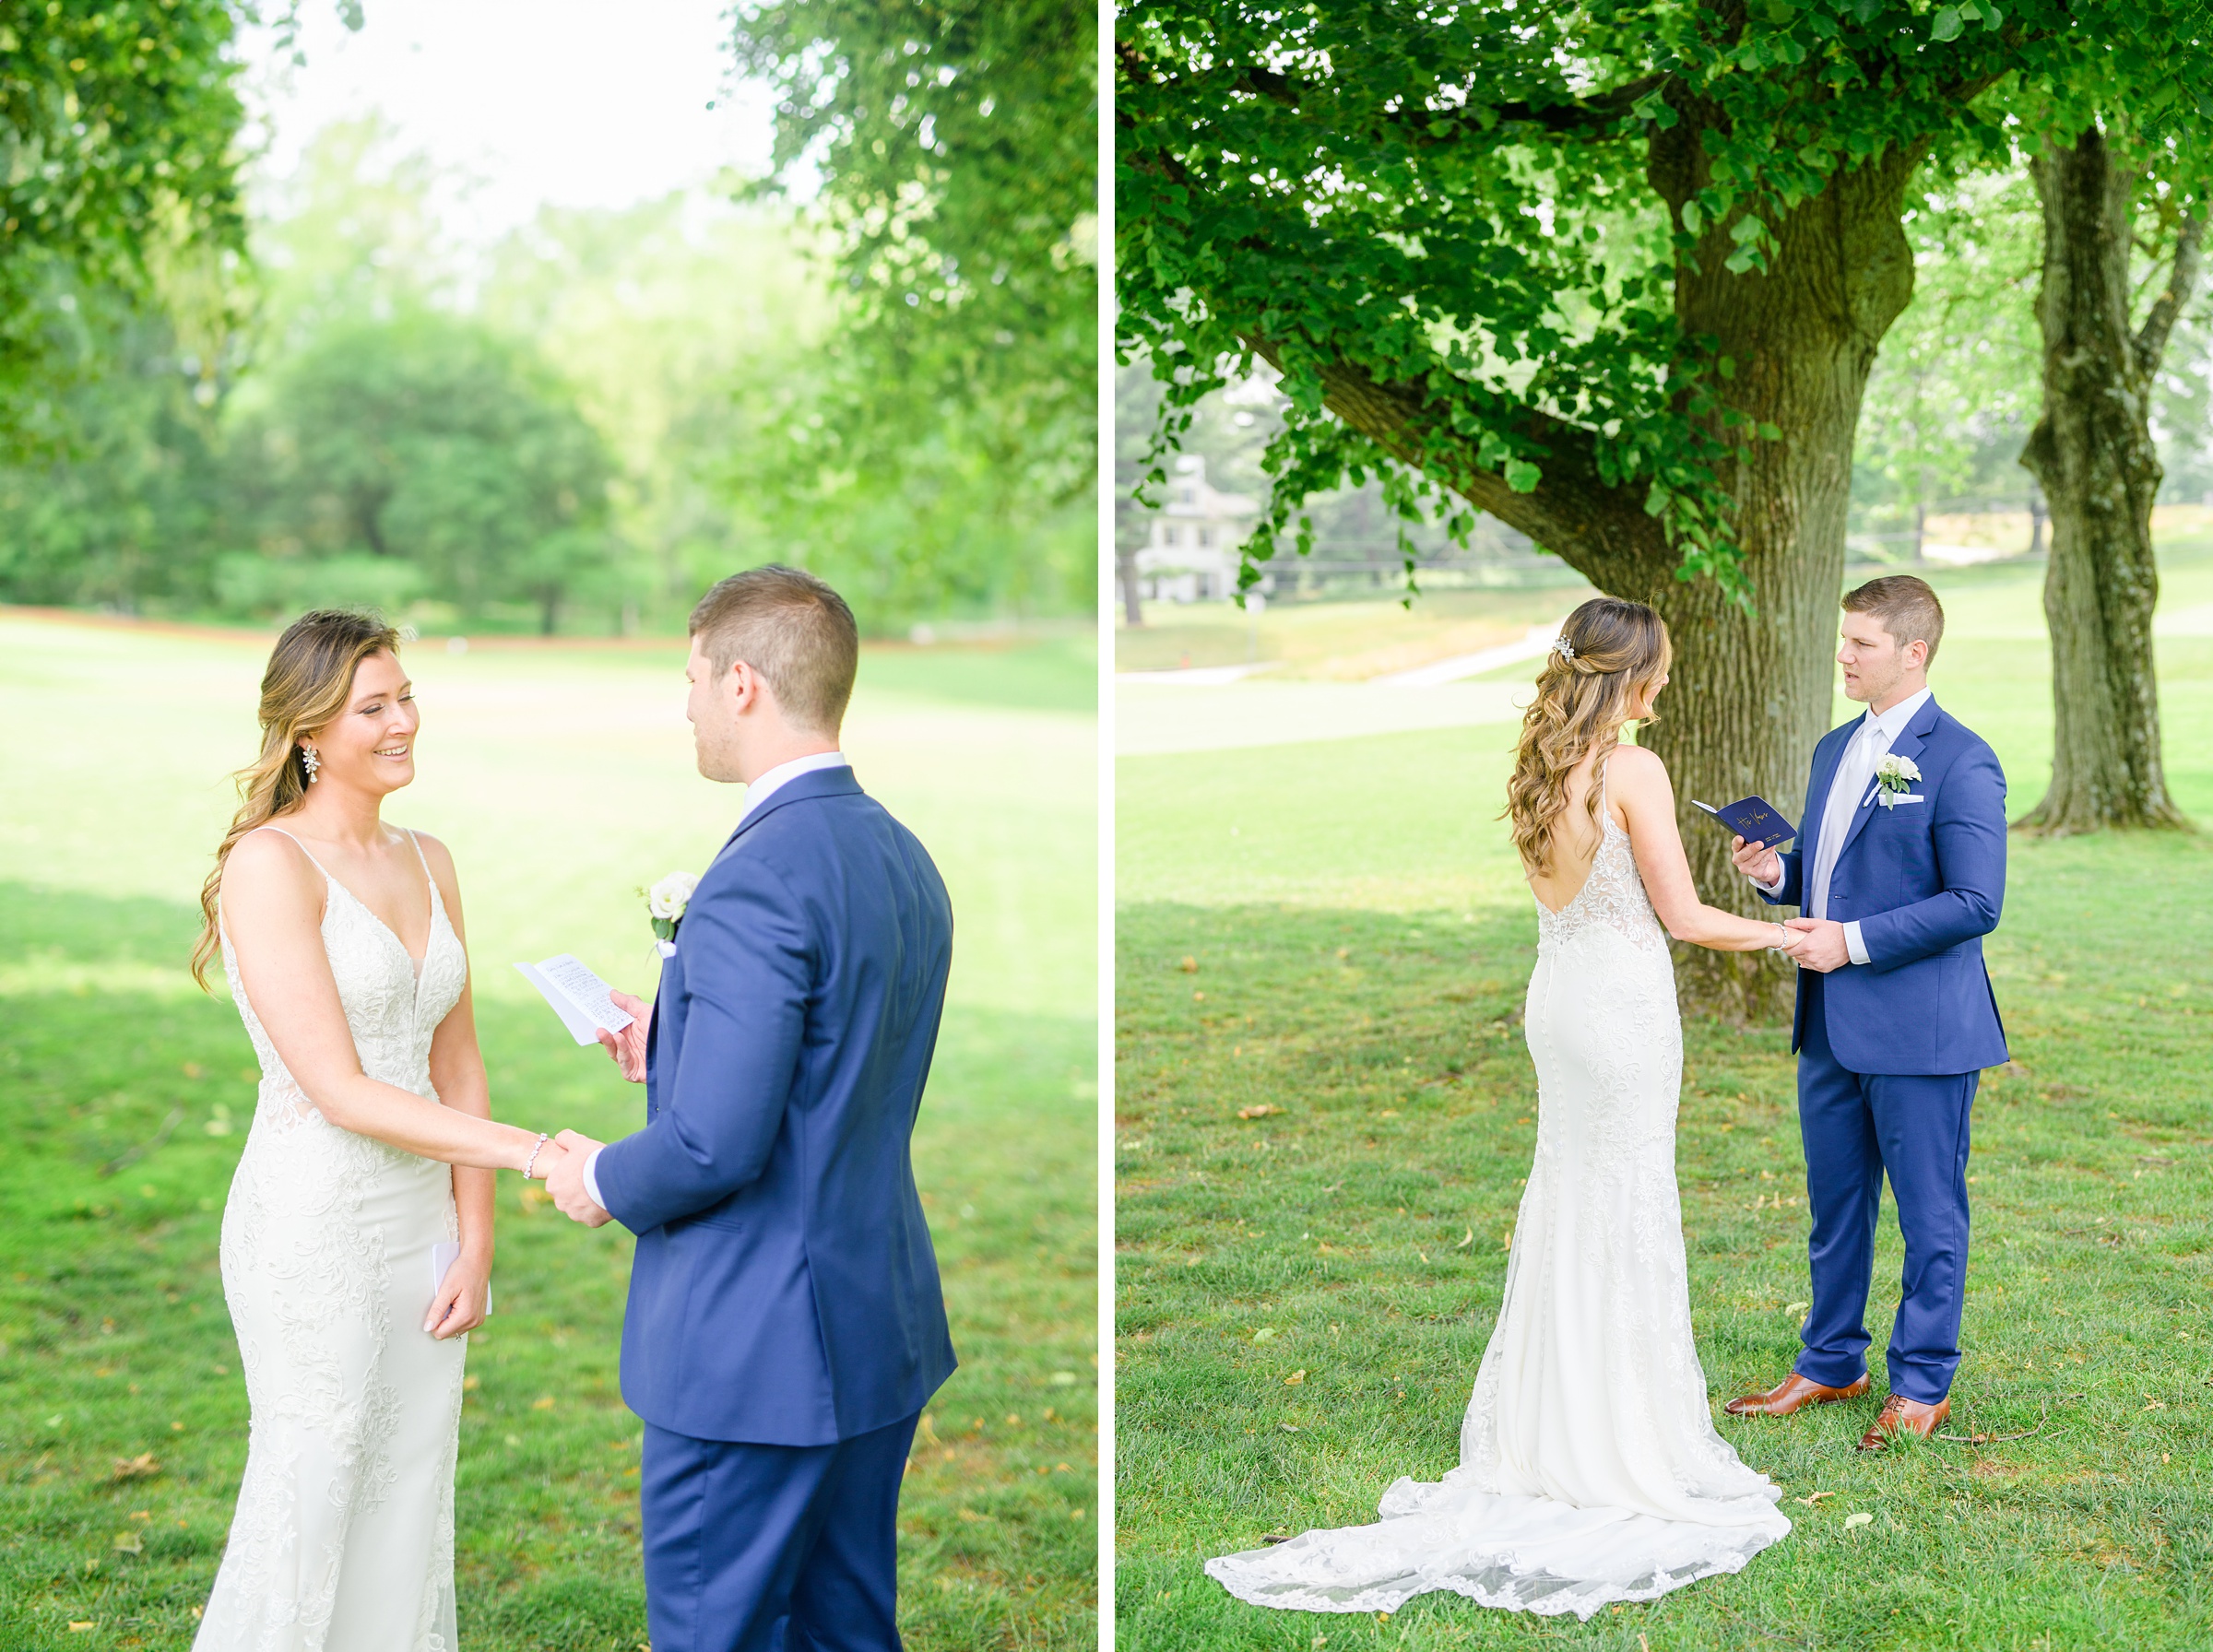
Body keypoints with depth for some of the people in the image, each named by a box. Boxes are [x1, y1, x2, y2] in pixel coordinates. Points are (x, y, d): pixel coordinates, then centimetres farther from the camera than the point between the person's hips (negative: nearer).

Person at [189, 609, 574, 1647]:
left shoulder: (428, 863, 9)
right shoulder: (268, 865, -14)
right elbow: (339, 1090, -19)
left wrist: (475, 1249, 3)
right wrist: (535, 1154, -23)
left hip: (420, 1230, 7)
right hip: (314, 1230, -7)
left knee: (410, 1512, 13)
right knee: (311, 1514, 2)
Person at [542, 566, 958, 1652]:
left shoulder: (755, 881, -22)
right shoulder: (907, 860, 7)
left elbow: (717, 1144, -25)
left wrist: (605, 1180, -6)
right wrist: (677, 1045, 16)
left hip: (754, 1357, -9)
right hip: (885, 1328, 9)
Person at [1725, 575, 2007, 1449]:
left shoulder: (1959, 762, -13)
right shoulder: (1835, 749, 13)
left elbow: (1975, 903, -18)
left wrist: (1856, 941, -20)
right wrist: (1777, 872, 0)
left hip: (1920, 1030, -8)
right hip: (1832, 1025, 8)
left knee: (1930, 1213, 6)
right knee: (1835, 1204, 17)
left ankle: (1922, 1384, 18)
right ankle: (1831, 1365, 31)